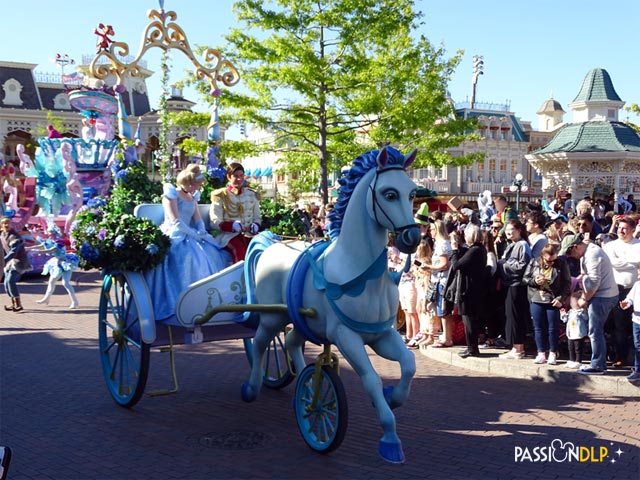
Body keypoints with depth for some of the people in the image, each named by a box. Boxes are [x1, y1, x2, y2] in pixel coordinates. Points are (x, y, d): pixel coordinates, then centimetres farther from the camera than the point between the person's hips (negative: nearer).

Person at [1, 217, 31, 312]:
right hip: (10, 261, 8)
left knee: (10, 281, -21)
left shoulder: (14, 236, -18)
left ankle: (18, 304, -18)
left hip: (19, 261, -8)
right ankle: (14, 304, 19)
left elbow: (13, 251, -30)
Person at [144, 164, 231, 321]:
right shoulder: (171, 193, -2)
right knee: (189, 255, -35)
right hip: (174, 236, -7)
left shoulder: (193, 196, 21)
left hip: (190, 236, 8)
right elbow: (176, 221, -11)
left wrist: (202, 233, -3)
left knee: (214, 254, -15)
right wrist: (195, 235, -13)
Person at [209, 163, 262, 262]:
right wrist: (232, 225, -18)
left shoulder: (252, 195, 17)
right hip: (228, 234, -3)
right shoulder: (221, 196, 6)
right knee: (239, 249, -36)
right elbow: (215, 222, 0)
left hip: (249, 234, 3)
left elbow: (257, 217, 21)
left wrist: (255, 225, -4)